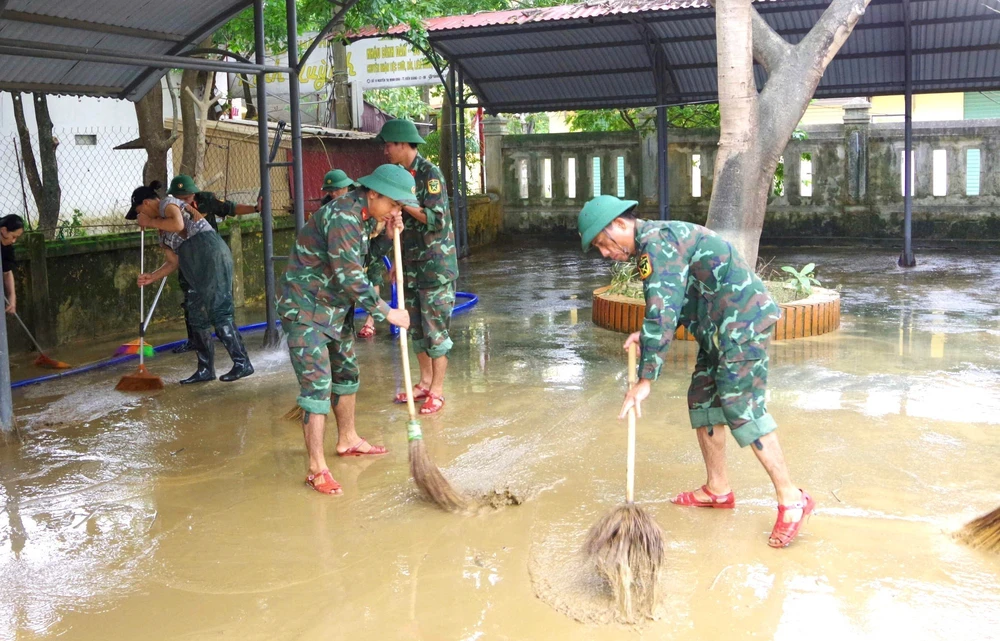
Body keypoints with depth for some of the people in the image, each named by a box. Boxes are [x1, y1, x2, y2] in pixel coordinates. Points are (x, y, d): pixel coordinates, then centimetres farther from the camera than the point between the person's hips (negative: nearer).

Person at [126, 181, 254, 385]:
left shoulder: (168, 203, 2)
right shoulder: (163, 233, 26)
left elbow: (178, 224, -19)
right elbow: (174, 262, 22)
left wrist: (150, 222, -5)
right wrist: (152, 277, 12)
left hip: (212, 255, -10)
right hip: (199, 270, 10)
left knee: (218, 312, -12)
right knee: (198, 316, 9)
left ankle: (242, 363, -9)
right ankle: (205, 369, 14)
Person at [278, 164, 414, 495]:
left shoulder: (358, 214, 5)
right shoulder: (342, 216, -24)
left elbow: (361, 260, 18)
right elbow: (351, 277, -26)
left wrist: (387, 235, 2)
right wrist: (387, 313, -17)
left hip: (336, 309, 10)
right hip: (306, 312, -10)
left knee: (347, 373, 19)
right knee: (316, 385, -11)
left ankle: (347, 440, 37)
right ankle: (317, 469, -7)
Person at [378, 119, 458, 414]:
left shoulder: (429, 173, -13)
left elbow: (437, 220, -20)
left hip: (435, 262, -8)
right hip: (411, 263, 8)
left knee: (435, 326, -3)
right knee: (416, 325, 12)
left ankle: (437, 391, 5)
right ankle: (425, 382, 24)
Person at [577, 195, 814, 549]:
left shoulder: (657, 242, -18)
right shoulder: (654, 244, 16)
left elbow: (663, 311, -26)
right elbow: (678, 303, 21)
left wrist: (645, 379, -25)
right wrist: (648, 335, 3)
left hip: (743, 321, -11)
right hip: (721, 327, 11)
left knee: (741, 407, -12)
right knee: (701, 400, 13)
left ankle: (791, 500, -5)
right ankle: (718, 490, 23)